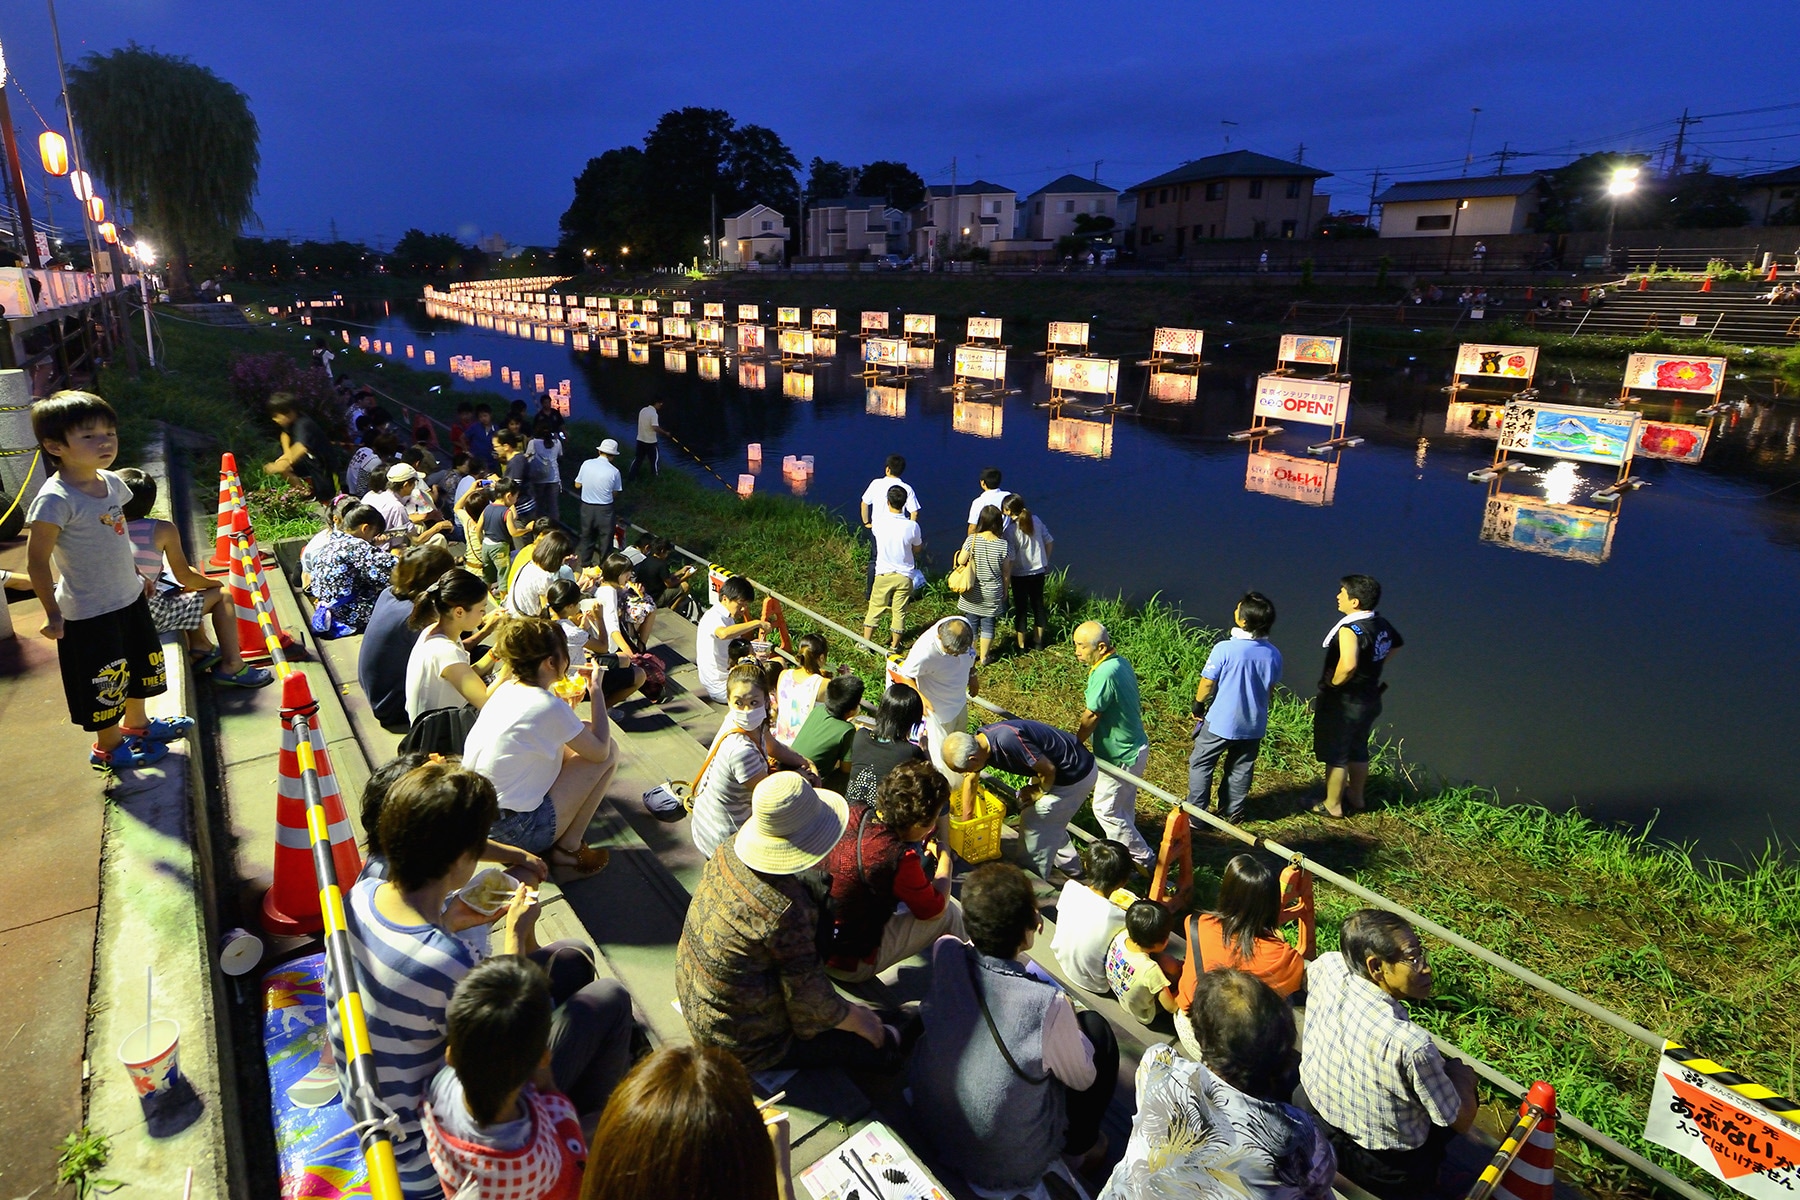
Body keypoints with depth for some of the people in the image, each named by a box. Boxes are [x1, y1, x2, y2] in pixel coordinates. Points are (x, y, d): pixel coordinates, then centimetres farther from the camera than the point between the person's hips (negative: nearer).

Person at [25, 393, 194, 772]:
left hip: (130, 598, 8)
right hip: (88, 613, -8)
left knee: (140, 665, 25)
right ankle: (108, 746, 30)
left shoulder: (112, 482, -2)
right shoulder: (55, 500, -24)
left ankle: (137, 724, 47)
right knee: (103, 684, 9)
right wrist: (53, 614, -17)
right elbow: (37, 560, -19)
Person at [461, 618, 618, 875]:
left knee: (583, 732, 16)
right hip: (515, 833, -8)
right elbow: (601, 751, -10)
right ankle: (568, 848, 4)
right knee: (611, 750, -1)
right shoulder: (549, 707, -21)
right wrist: (596, 690, -4)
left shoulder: (507, 689, 3)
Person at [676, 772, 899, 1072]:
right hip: (744, 1047, -8)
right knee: (884, 1045, -2)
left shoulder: (730, 848, -14)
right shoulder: (786, 911, -35)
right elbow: (812, 1007, -20)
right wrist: (859, 1020, -4)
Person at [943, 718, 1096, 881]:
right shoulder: (977, 741, -6)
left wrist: (1039, 791, -6)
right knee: (1050, 822, 25)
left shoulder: (1007, 740, -35)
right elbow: (970, 781, 10)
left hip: (1075, 776, -8)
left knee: (1034, 825, 5)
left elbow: (1048, 769, -26)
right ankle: (1069, 865, 46)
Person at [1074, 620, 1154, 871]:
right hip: (1133, 747, 10)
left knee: (1106, 809, 3)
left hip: (1121, 756, -10)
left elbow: (1091, 716, -20)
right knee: (1123, 808, 21)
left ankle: (1146, 861, 11)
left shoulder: (1104, 673, -27)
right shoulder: (1121, 662, 3)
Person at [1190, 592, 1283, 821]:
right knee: (1242, 768, 21)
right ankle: (1233, 811, 35)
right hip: (1254, 724, 5)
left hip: (1221, 722, -4)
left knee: (1200, 765, 12)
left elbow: (1206, 684, -15)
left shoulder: (1224, 649, -24)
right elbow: (1271, 688, 6)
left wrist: (1198, 706, 3)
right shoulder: (1273, 654, -8)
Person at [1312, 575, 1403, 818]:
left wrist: (1333, 683, -25)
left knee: (1335, 755, 9)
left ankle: (1332, 805, 22)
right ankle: (1355, 797, 42)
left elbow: (1348, 665, -43)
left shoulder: (1350, 629, -28)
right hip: (1369, 700, 8)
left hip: (1342, 704, -8)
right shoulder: (1381, 623, -1)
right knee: (1358, 750, 25)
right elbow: (1397, 644, 21)